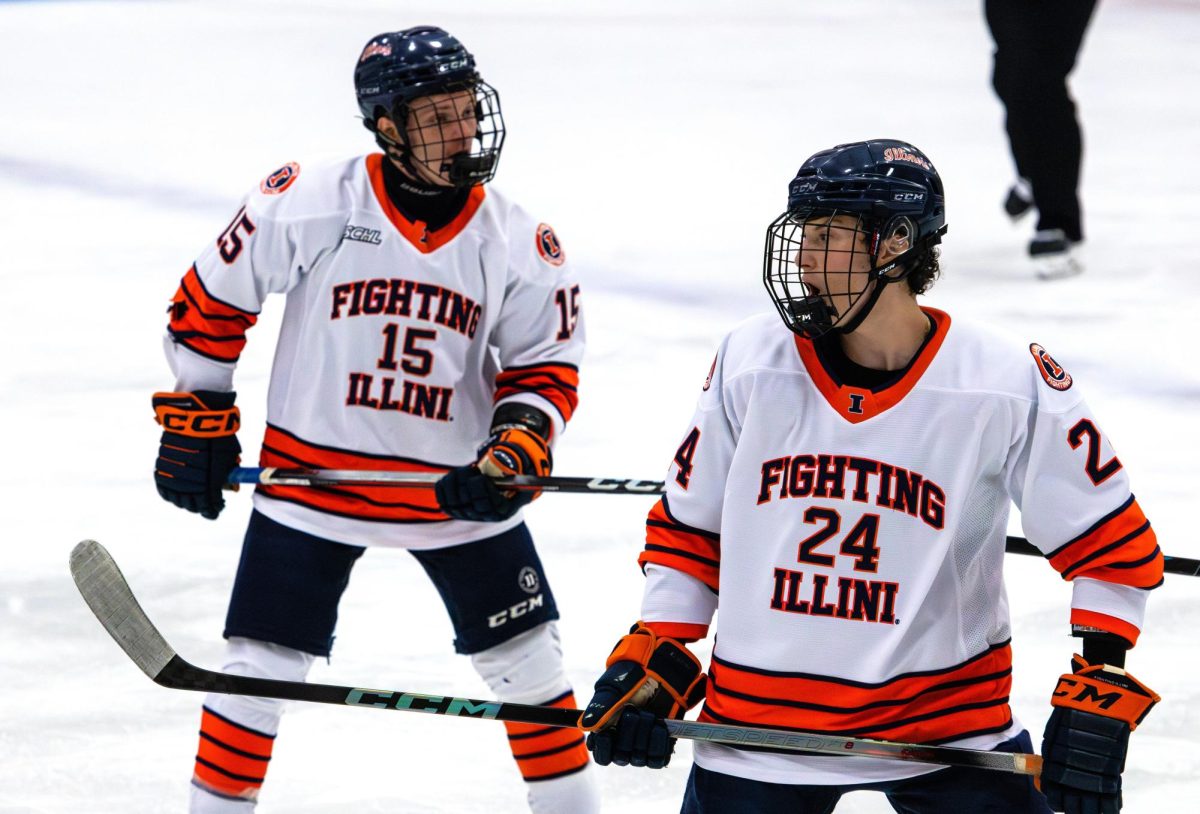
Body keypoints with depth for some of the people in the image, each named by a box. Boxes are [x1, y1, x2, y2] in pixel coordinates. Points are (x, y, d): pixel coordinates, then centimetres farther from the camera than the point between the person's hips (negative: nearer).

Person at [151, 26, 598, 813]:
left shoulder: (518, 242, -7)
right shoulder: (306, 205, -14)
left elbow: (547, 367, 1)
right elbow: (210, 304, -2)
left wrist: (514, 452, -17)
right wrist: (196, 422, 2)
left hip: (456, 483, 2)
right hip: (313, 476, -2)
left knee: (528, 662, 7)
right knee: (260, 666, 0)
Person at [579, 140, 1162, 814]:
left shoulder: (1009, 390, -12)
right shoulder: (750, 365, -4)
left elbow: (1113, 548, -7)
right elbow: (687, 530, 8)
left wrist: (1098, 698, -14)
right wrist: (650, 663, 2)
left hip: (945, 726, -2)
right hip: (759, 727, 2)